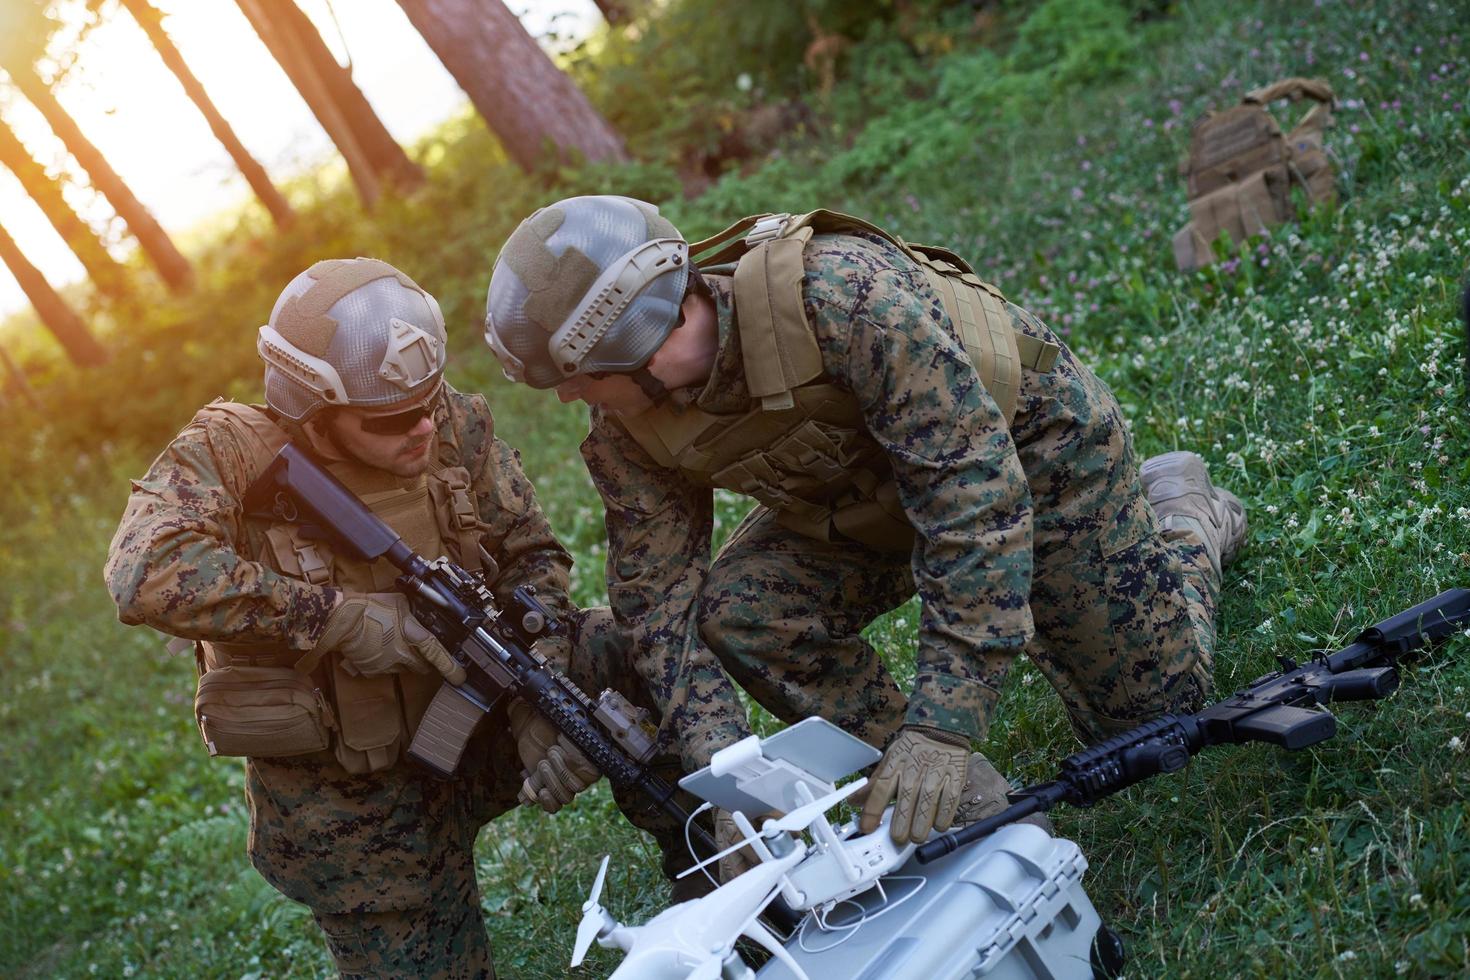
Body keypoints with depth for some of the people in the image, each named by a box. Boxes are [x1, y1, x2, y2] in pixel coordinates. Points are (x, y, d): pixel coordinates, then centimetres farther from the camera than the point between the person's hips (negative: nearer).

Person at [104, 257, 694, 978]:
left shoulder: (455, 426, -10)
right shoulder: (231, 453, -21)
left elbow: (529, 560, -5)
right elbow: (145, 574, -38)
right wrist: (342, 618, -36)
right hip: (352, 803, -3)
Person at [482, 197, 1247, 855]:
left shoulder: (841, 293, -42)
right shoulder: (628, 435, -21)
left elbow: (974, 489, -43)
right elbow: (661, 600, -17)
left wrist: (941, 726, -46)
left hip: (1028, 437, -5)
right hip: (865, 494, 5)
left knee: (1155, 716, 2)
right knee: (735, 611, -22)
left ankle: (1183, 514, 32)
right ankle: (970, 804, -6)